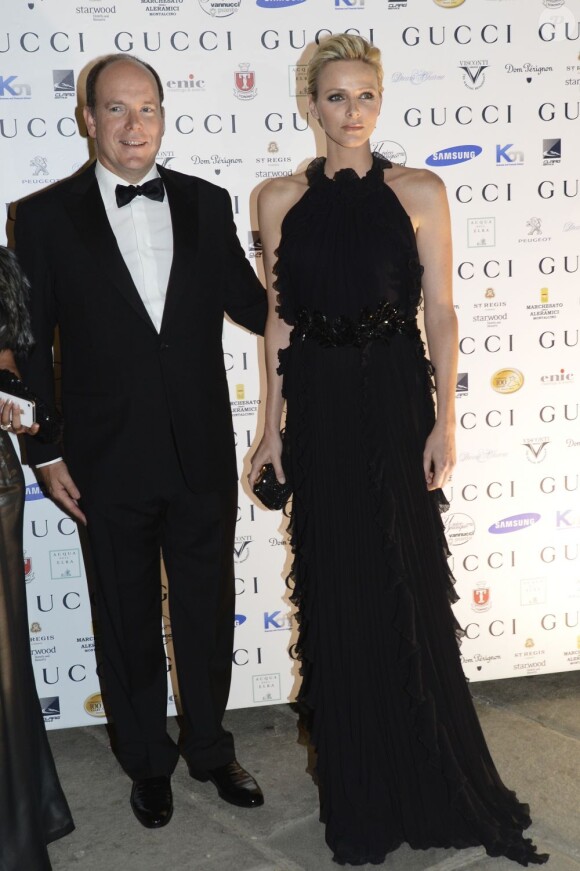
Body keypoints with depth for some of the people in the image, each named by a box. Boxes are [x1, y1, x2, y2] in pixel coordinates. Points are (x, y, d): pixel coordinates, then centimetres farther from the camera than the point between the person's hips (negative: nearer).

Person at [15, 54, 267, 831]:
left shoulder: (206, 204, 2)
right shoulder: (47, 216, -4)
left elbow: (249, 303, 10)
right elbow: (31, 344, -2)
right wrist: (45, 453, -3)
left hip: (203, 457, 2)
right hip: (111, 466, -2)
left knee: (208, 614, 16)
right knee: (130, 622, 15)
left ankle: (210, 748, 40)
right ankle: (149, 762, 37)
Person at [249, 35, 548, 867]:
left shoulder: (419, 191, 1)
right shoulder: (282, 199, 5)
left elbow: (441, 311, -1)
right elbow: (279, 318, 7)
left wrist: (445, 421, -7)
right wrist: (273, 424, 6)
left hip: (397, 400, -1)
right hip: (320, 406, 1)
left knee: (409, 586, 5)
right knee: (336, 593, 8)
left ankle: (432, 782, 26)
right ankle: (357, 790, 28)